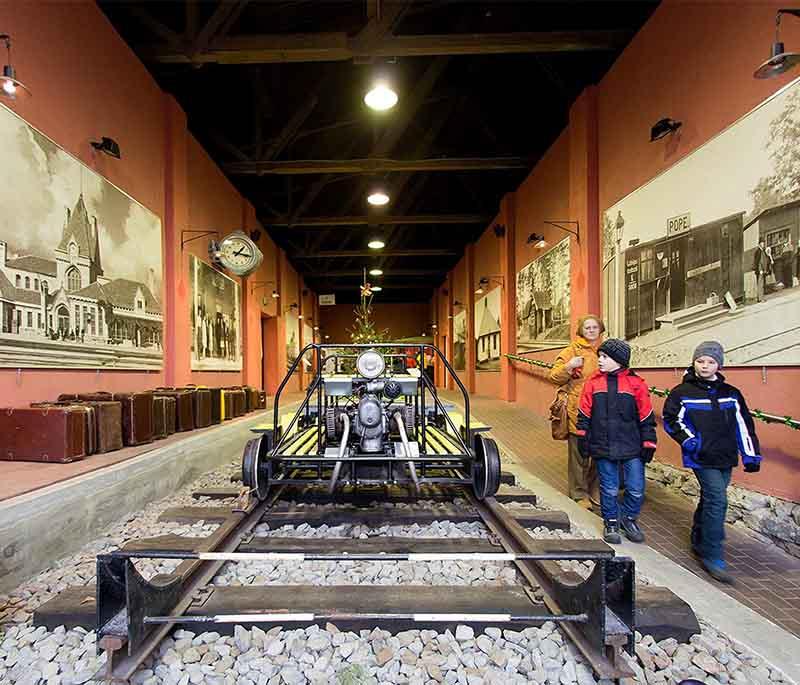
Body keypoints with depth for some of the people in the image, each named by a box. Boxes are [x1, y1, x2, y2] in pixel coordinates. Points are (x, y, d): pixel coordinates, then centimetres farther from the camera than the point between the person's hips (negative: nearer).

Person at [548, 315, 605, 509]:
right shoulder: (572, 350, 0)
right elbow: (554, 376, -4)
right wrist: (568, 366, -20)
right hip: (578, 410, -5)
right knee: (579, 454, 2)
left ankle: (595, 490, 29)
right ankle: (579, 494, 16)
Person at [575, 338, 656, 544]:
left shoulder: (636, 383, -4)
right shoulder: (593, 382, 0)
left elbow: (646, 418, 1)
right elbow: (584, 414, 5)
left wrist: (648, 444, 2)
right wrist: (583, 438, 3)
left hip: (631, 448, 0)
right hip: (603, 448, 1)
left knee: (636, 490, 5)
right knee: (609, 490, 10)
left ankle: (628, 518, 32)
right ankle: (611, 522, 30)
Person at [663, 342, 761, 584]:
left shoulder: (731, 394, 8)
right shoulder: (682, 392, -4)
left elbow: (743, 425, 10)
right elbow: (670, 419, 1)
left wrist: (751, 455, 6)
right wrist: (688, 439, -12)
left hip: (725, 458, 5)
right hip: (702, 457, -5)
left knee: (711, 500, 16)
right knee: (717, 500, -13)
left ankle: (699, 542, 36)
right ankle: (713, 557, -5)